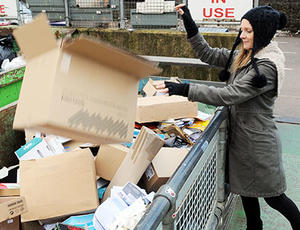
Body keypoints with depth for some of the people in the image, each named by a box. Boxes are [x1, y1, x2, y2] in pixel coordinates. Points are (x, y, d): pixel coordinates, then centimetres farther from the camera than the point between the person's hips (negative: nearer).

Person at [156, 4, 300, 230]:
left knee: (273, 196, 9)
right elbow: (208, 54, 7)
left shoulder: (267, 67, -24)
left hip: (259, 141, -8)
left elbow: (228, 95, -29)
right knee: (246, 190, 21)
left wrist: (184, 89, -33)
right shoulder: (242, 55, 4)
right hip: (240, 134, 8)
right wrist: (190, 25, -5)